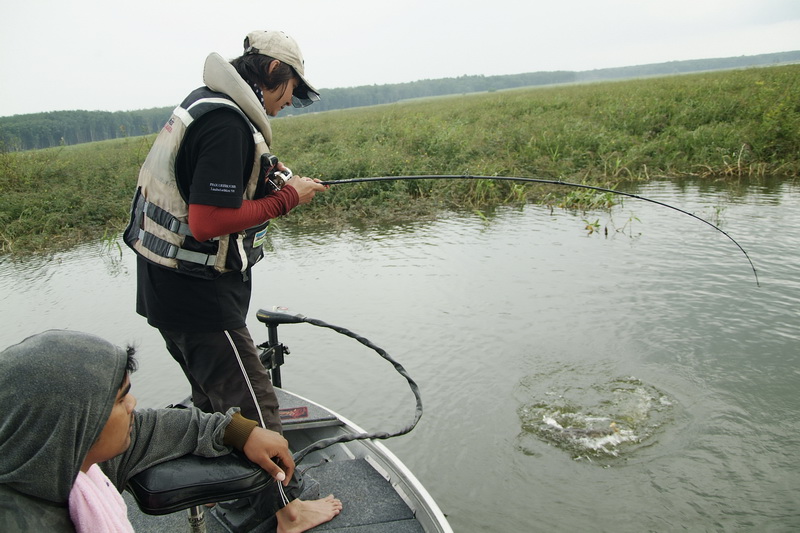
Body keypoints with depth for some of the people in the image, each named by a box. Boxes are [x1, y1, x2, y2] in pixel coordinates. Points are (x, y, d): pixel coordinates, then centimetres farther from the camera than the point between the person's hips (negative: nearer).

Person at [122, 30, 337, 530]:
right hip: (199, 296, -11)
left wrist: (264, 177, 6)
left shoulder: (203, 102, 10)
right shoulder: (229, 121, -21)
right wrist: (286, 197, -16)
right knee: (254, 408, 3)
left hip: (166, 290, 11)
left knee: (215, 402, 25)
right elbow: (208, 222, -27)